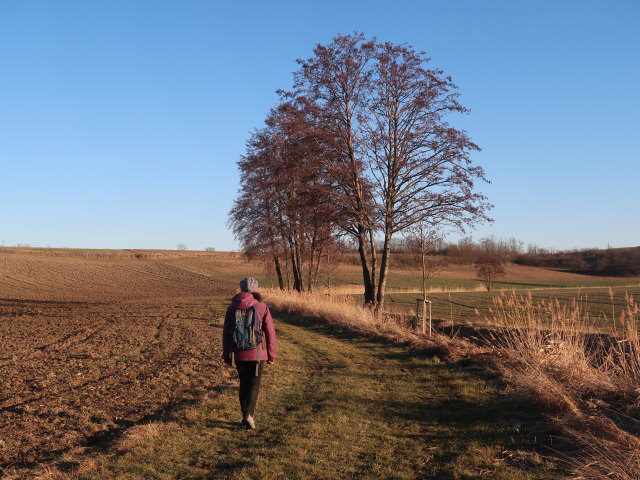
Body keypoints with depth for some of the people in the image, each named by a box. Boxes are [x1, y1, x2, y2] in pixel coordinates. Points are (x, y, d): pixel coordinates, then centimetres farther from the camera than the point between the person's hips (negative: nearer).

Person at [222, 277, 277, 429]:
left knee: (244, 384, 17)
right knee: (254, 384, 6)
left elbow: (226, 332, 4)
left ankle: (245, 415, 22)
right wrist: (272, 354, 2)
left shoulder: (232, 308, 0)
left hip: (239, 354, 2)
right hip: (257, 353, -2)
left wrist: (226, 354, 14)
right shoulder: (262, 307, -7)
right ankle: (249, 414, -11)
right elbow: (270, 332, -6)